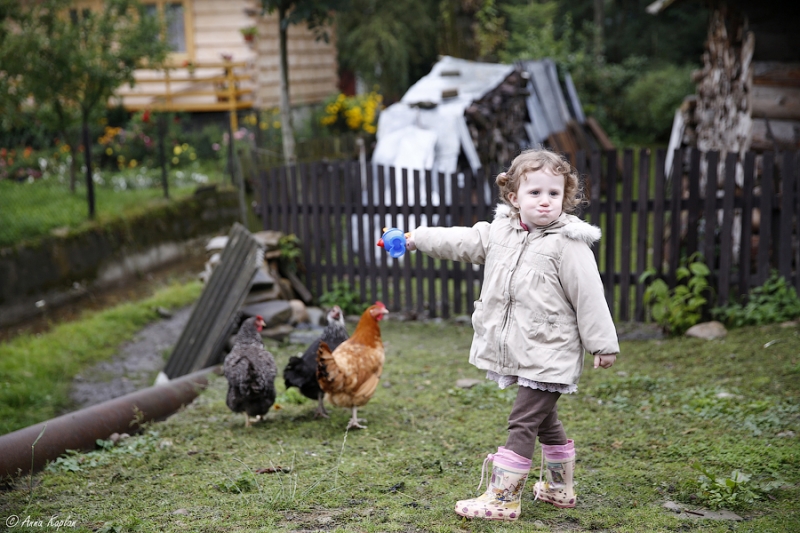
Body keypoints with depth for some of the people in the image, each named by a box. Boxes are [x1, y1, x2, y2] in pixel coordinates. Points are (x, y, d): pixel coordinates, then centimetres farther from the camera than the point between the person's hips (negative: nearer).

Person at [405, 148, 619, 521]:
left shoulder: (568, 244, -13)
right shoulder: (499, 232, 6)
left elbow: (589, 297, -11)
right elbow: (461, 242, 15)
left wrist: (603, 344, -9)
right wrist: (415, 239, 15)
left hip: (549, 354, -7)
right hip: (519, 353, 7)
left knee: (523, 423, -6)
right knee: (545, 420, 19)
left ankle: (502, 498, -1)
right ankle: (560, 489, 34)